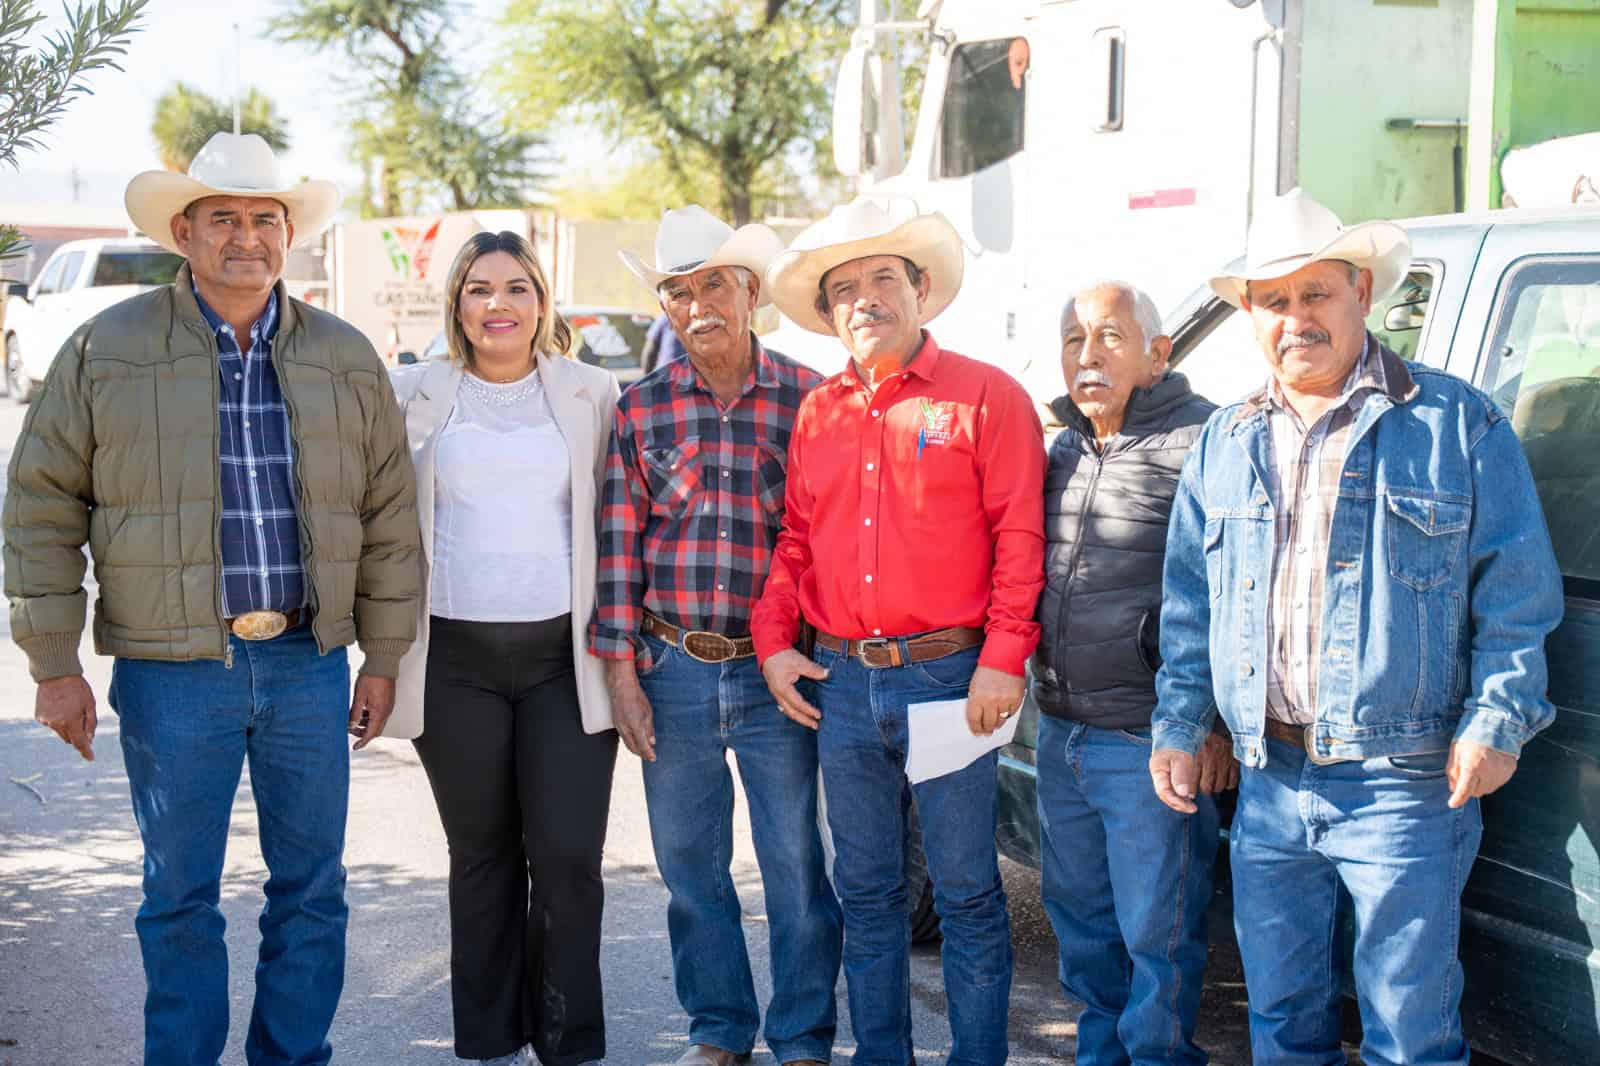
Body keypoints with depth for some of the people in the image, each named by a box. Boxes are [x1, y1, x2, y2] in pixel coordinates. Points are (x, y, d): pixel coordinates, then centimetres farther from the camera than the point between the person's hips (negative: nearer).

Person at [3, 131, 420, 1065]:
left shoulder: (346, 358, 6)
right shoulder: (109, 350, -1)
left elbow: (391, 516, 11)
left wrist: (384, 659, 8)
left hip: (310, 665, 3)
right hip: (173, 672, -2)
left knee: (312, 892, 10)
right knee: (181, 899, 7)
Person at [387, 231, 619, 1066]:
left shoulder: (591, 394, 6)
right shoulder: (415, 396, 6)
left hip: (564, 654, 0)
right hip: (457, 660, 1)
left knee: (567, 858, -4)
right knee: (482, 860, 9)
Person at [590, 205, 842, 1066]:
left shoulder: (808, 399, -1)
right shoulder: (641, 408, 5)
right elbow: (619, 545, 4)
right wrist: (621, 671, 1)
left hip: (776, 671, -2)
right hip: (674, 672, 2)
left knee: (795, 863, 2)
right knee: (688, 860, 11)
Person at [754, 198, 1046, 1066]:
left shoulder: (984, 395, -3)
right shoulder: (817, 414, 13)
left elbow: (1020, 532, -8)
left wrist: (1003, 658, -14)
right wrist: (773, 642, 6)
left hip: (949, 676, -5)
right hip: (839, 681, 5)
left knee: (966, 892, 2)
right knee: (866, 892, 13)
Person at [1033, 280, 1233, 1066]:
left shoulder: (1202, 443, -13)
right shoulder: (1063, 449, 12)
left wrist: (1219, 722, -14)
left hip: (1151, 744, -8)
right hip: (1061, 734, 8)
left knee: (1157, 933, 3)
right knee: (1077, 911, 19)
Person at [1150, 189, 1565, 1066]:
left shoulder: (1457, 424, 0)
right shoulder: (1223, 444, 13)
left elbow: (1517, 592, -2)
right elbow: (1188, 604, 16)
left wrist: (1495, 721, -10)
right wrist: (1178, 724, 10)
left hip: (1403, 786, -4)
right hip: (1268, 785, 5)